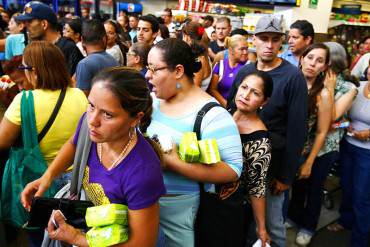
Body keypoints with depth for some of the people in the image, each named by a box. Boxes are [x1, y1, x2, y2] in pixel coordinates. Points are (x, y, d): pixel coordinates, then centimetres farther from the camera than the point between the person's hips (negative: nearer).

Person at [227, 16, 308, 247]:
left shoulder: (293, 77, -13)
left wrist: (286, 175, -13)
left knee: (272, 221, 10)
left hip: (271, 163, -5)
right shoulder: (244, 71, 2)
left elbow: (297, 130, -14)